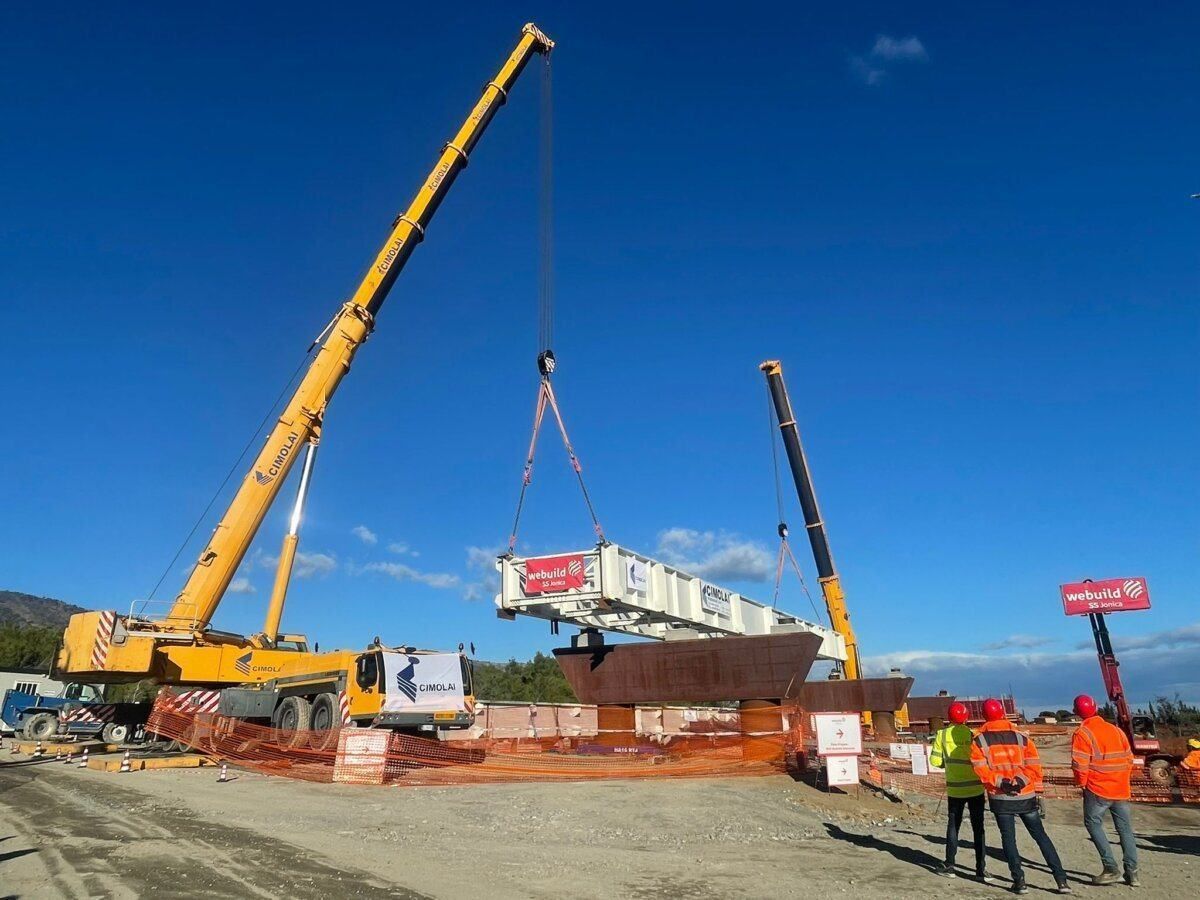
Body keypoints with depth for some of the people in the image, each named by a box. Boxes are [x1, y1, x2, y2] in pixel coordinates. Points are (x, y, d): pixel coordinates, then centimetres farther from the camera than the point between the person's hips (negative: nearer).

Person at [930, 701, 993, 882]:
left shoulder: (942, 734, -4)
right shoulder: (972, 735, -7)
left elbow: (935, 760, -5)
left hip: (955, 788, 1)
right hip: (975, 788, -1)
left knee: (953, 826, 12)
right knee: (978, 829, 7)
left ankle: (949, 866, 15)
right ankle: (981, 869, 6)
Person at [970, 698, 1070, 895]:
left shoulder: (978, 740, -3)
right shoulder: (1021, 737, -1)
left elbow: (981, 770, -11)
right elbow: (1034, 766, -7)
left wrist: (1000, 782, -15)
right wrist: (1021, 780, -13)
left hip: (1000, 798, -1)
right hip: (1026, 796, 1)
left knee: (1008, 838, 9)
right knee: (1041, 836, 14)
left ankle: (1019, 881, 5)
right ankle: (1061, 880, 12)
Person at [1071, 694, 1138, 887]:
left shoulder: (1082, 734, -11)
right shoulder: (1116, 730, 6)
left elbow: (1080, 764, -14)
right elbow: (1129, 759, 9)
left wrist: (1081, 783, 2)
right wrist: (1122, 779, 19)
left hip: (1097, 789, -6)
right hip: (1121, 789, 6)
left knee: (1093, 824, 6)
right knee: (1125, 828, 12)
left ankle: (1111, 869, -1)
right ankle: (1132, 872, 12)